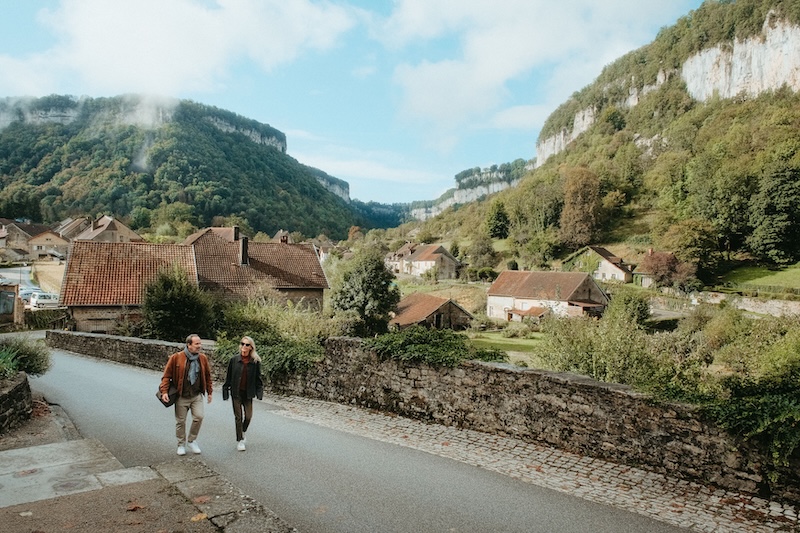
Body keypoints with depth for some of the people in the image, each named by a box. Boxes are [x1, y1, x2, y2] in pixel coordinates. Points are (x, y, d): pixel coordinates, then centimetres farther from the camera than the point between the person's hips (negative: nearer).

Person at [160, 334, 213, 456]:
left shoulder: (203, 358, -1)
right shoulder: (176, 358, -11)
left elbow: (207, 376, 10)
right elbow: (167, 376, -6)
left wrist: (209, 392, 13)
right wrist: (164, 391, -16)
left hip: (197, 395, 2)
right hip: (181, 396, -2)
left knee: (199, 416, -10)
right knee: (180, 421, 8)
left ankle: (192, 441, 13)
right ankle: (181, 444, 28)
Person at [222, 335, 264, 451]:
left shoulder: (255, 362, -3)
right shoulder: (234, 360, -4)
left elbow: (258, 378, 3)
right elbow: (228, 377, 2)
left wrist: (259, 392, -3)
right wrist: (226, 390, 1)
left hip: (248, 393, 1)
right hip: (236, 393, -1)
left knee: (248, 416, 5)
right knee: (238, 417, 4)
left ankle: (243, 432, 36)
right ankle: (239, 441, 17)